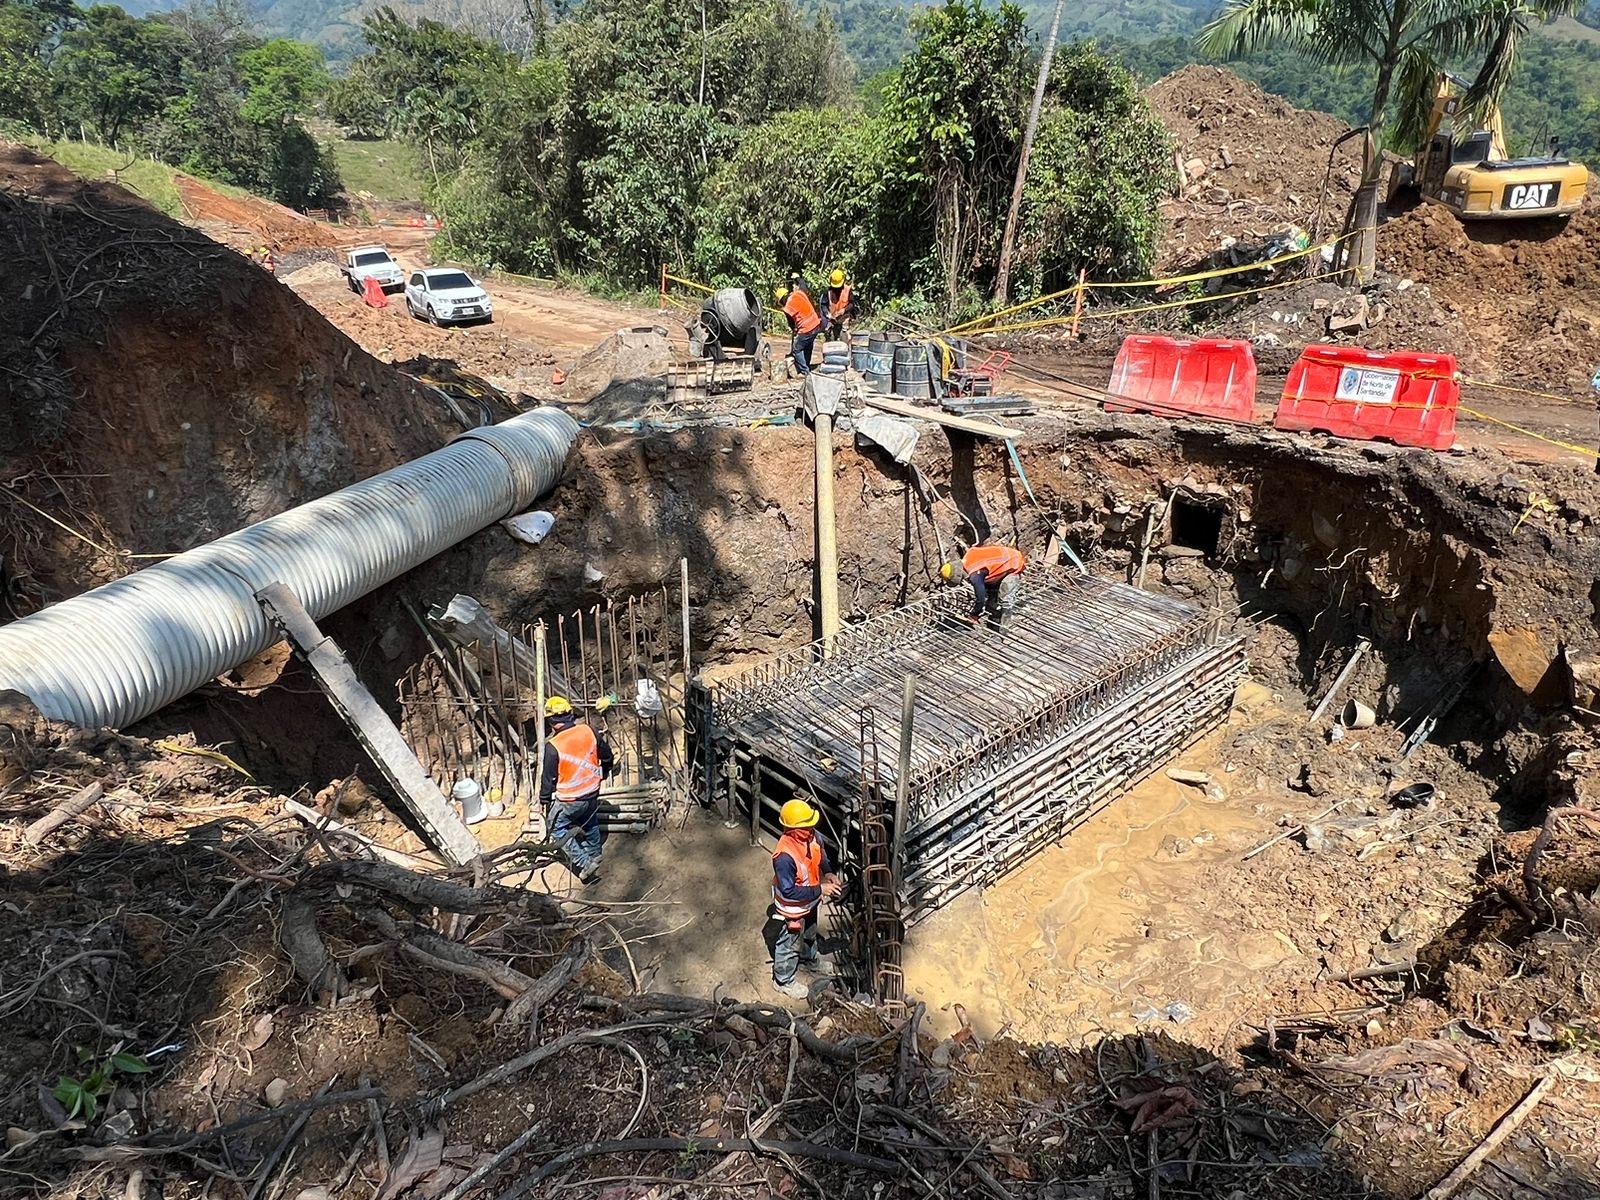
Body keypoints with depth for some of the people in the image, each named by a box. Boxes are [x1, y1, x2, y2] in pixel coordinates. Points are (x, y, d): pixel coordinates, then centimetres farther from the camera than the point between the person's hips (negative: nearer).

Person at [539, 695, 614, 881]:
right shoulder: (589, 731, -10)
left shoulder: (553, 746, -23)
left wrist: (544, 800, 3)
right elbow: (607, 757, 4)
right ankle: (594, 856, 44)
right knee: (591, 826, 27)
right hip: (592, 792, 5)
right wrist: (603, 773, 25)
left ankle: (584, 862, 9)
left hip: (569, 800, -5)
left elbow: (549, 777, -14)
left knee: (557, 828, 15)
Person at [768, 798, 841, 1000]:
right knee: (789, 944, 18)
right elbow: (789, 892, -34)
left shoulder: (811, 836, -19)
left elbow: (821, 850, 5)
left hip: (810, 902, 7)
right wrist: (820, 890, -32)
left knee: (810, 933, 34)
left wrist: (827, 872, -11)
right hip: (793, 909, -7)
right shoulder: (784, 856, -42)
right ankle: (784, 980, 43)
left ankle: (810, 958, 63)